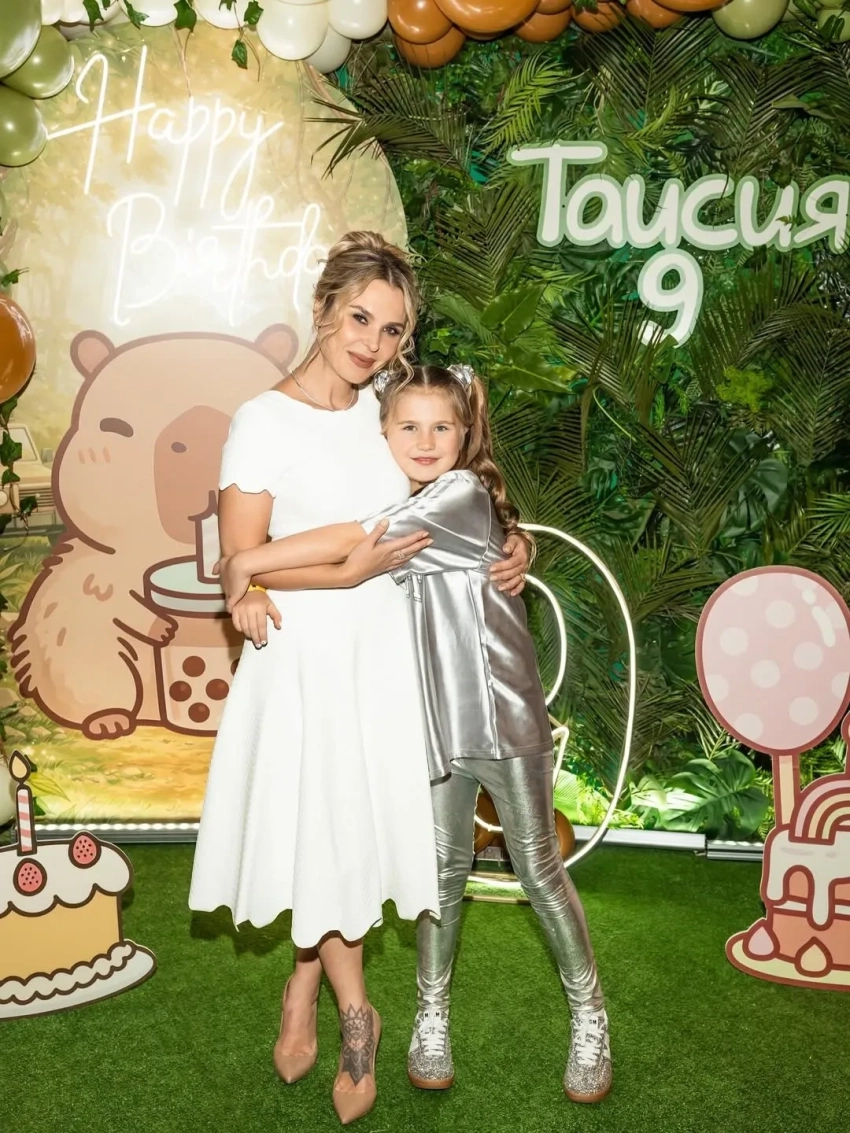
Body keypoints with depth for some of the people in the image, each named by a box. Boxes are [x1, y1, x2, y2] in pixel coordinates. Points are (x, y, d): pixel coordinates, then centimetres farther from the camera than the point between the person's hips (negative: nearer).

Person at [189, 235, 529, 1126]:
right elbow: (241, 561, -14)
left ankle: (304, 990, 37)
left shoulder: (383, 409, 4)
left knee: (353, 831, 13)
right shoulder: (264, 421, -12)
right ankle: (353, 1012, 29)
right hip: (308, 656, -5)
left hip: (381, 650, 5)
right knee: (322, 834, 7)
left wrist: (507, 548, -1)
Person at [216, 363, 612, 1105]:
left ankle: (589, 1017, 25)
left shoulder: (466, 492, -14)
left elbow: (360, 543, -24)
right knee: (445, 867, 13)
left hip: (503, 709, -4)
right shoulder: (397, 510, 9)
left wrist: (246, 564, -21)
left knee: (540, 870, 7)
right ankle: (433, 1016, 30)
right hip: (434, 716, 5)